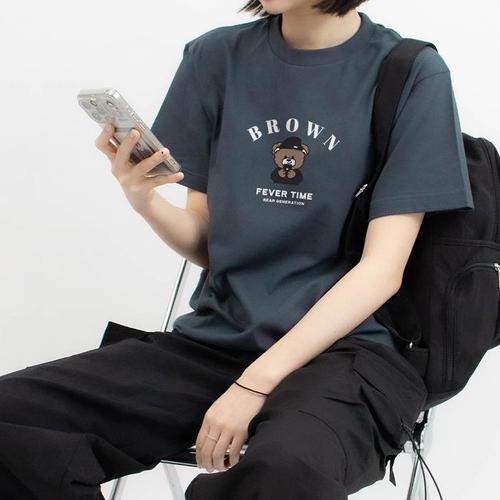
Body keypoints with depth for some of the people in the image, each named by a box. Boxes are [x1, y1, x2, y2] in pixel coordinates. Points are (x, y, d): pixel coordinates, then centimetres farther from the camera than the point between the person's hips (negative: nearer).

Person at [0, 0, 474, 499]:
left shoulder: (413, 75, -3)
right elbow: (206, 244, 12)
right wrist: (144, 201, -10)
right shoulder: (216, 57, 8)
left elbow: (382, 268, -8)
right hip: (212, 340, 5)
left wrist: (255, 384, -17)